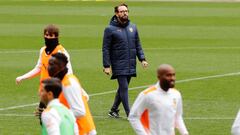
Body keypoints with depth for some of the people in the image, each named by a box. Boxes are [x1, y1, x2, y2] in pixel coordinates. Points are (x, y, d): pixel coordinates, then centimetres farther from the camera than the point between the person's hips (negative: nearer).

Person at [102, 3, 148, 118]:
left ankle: (114, 110, 25)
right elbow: (105, 49, -6)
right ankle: (129, 114, -10)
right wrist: (106, 66, -11)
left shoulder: (133, 27, 11)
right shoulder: (110, 29, -5)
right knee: (124, 88, -9)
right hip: (119, 65, -5)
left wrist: (142, 59, 5)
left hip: (131, 65, 5)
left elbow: (138, 45, 17)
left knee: (123, 88, 11)